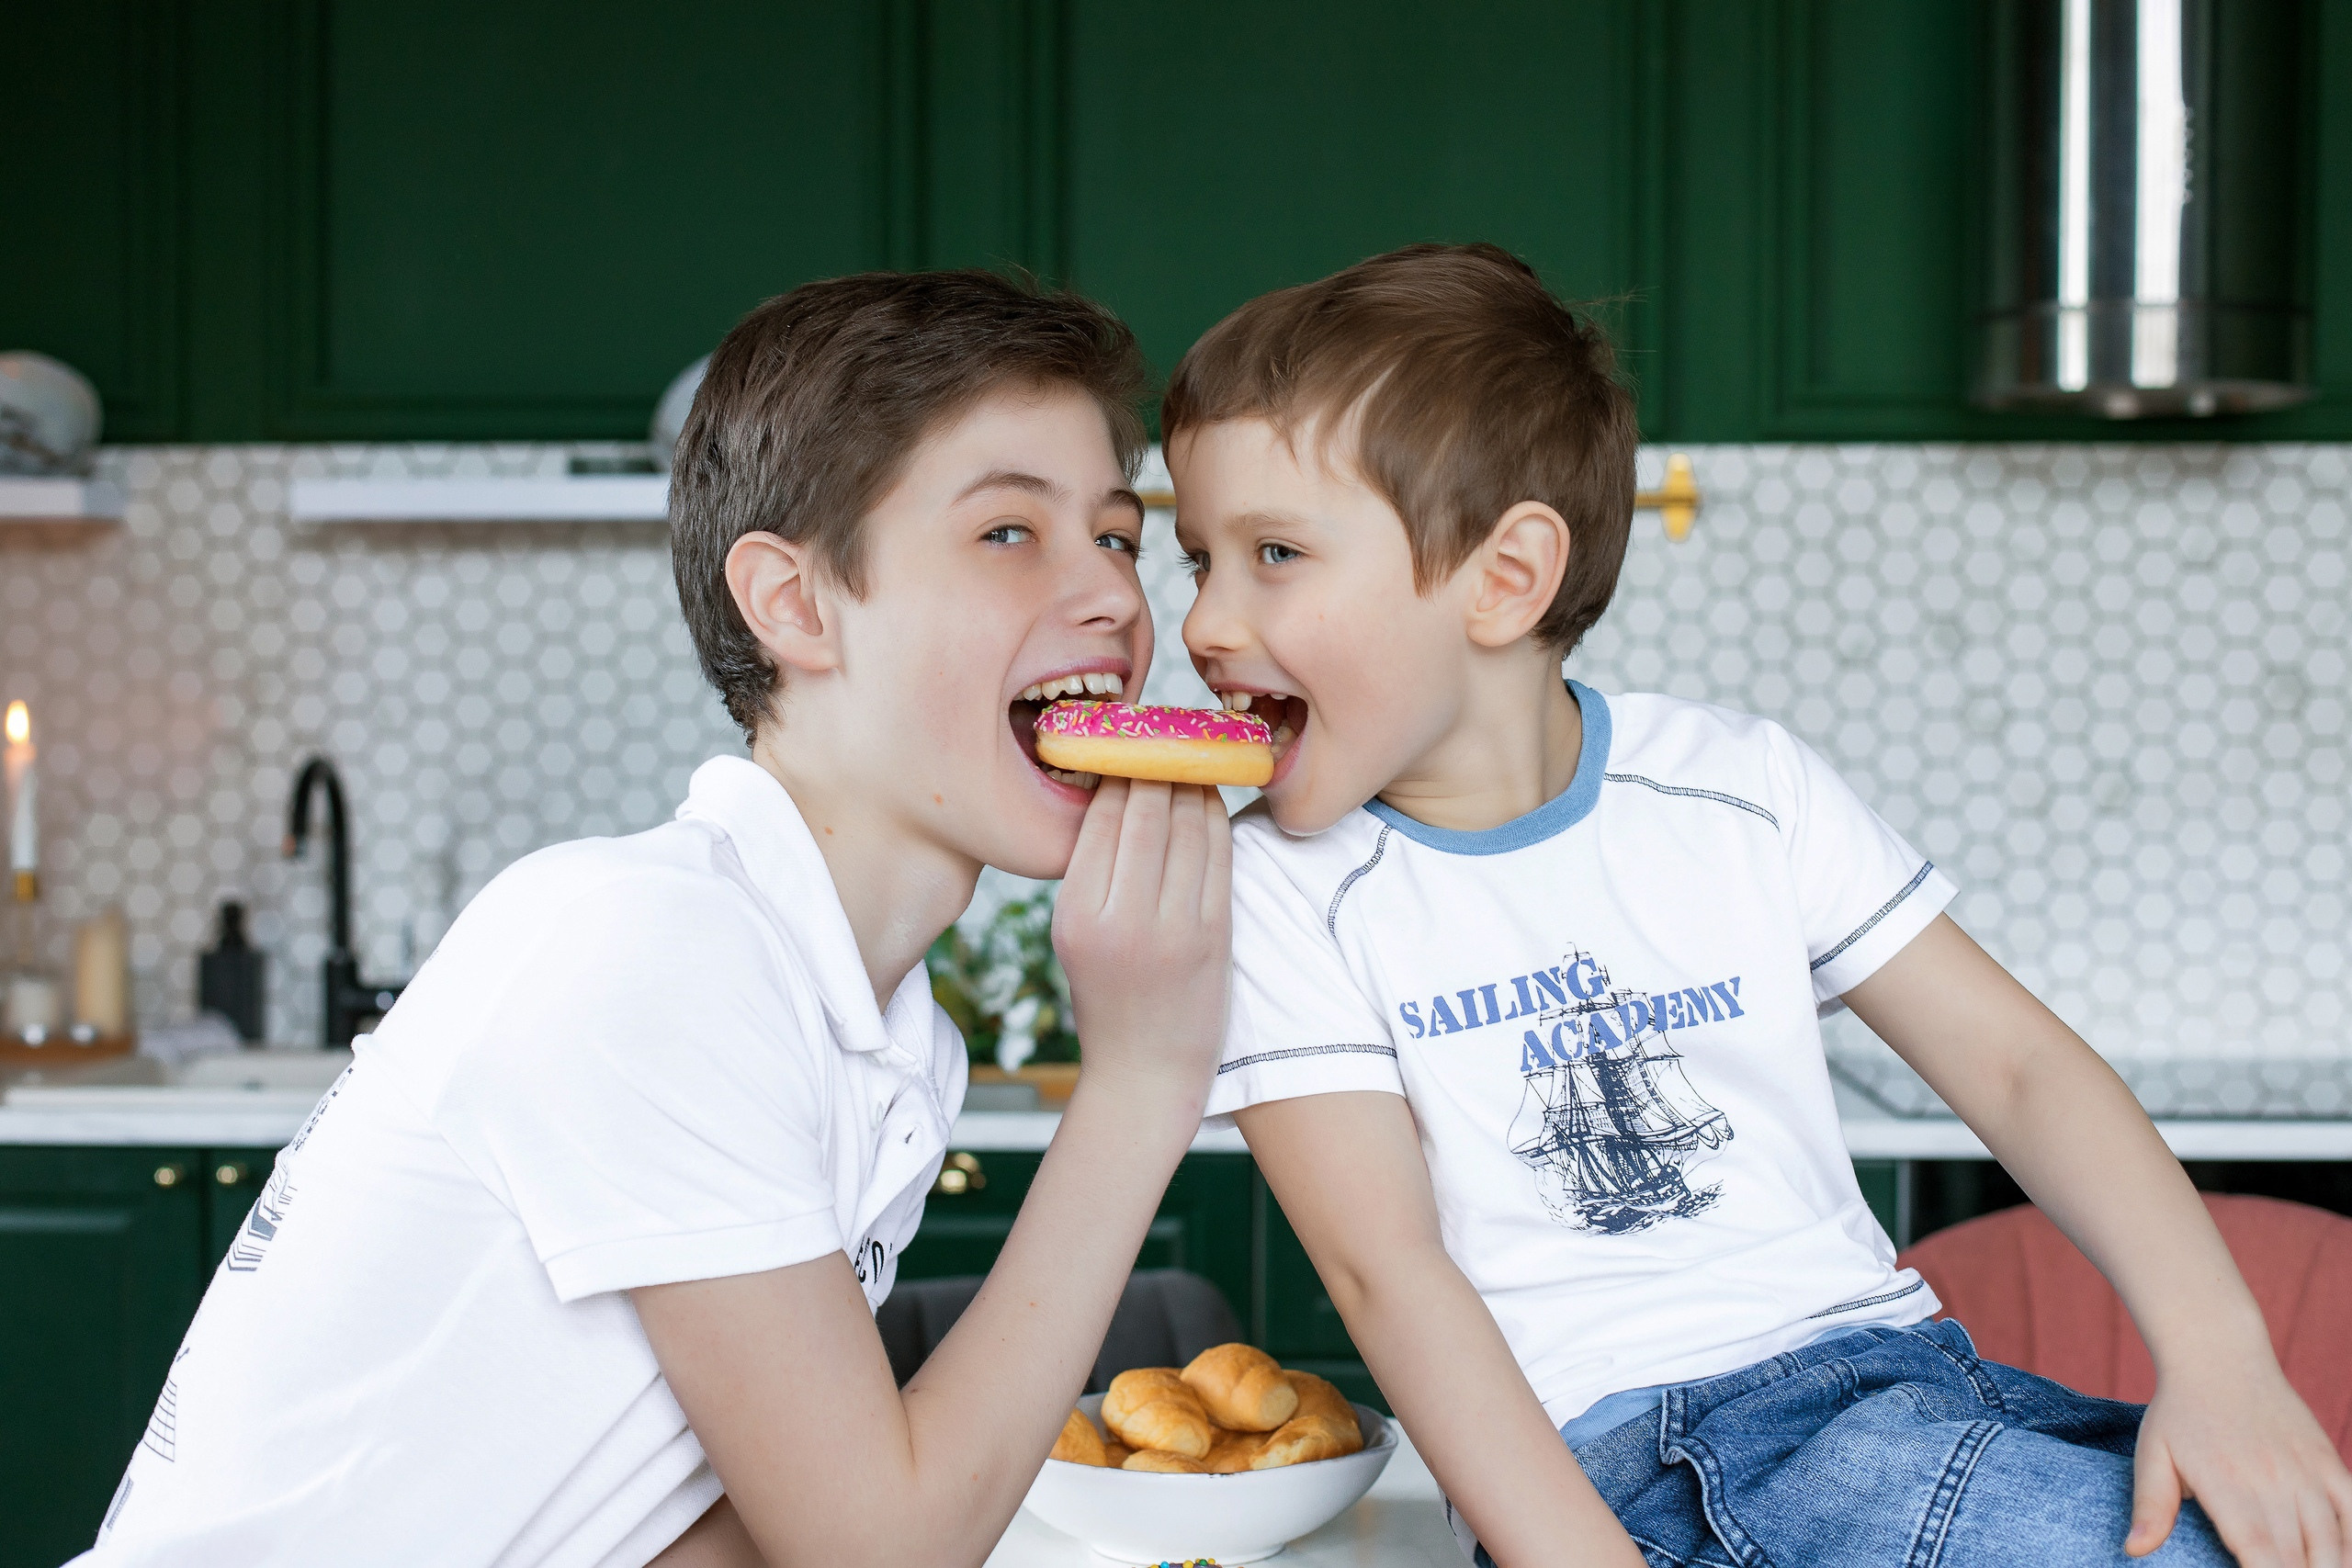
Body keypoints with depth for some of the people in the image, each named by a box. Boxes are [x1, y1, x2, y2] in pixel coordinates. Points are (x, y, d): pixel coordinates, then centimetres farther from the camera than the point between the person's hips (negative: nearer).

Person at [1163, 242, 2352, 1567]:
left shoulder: (1746, 786, 5)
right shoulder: (1285, 889, -2)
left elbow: (2015, 1059, 4)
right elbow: (1387, 1268, -11)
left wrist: (2220, 1351, -11)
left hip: (1887, 1359, 4)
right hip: (1610, 1451, -4)